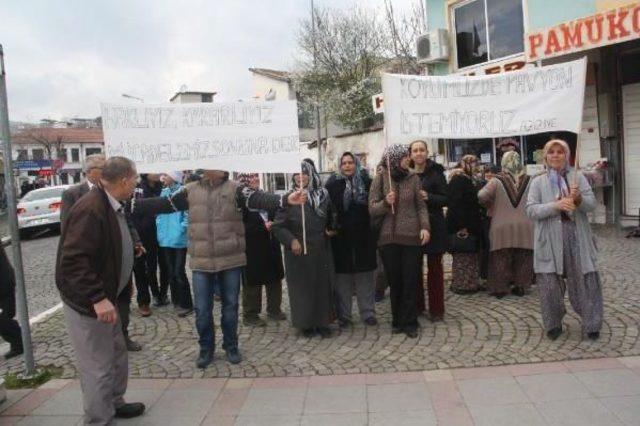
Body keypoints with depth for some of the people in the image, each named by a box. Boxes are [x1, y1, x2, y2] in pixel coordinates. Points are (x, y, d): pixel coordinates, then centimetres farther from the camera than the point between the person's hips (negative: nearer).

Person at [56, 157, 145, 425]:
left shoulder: (112, 206, 6)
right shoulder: (91, 209, -25)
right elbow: (73, 260, -30)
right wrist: (97, 298, -33)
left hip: (105, 297, 10)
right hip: (87, 302, -10)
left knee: (116, 354, 21)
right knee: (97, 366, 0)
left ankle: (114, 403, 39)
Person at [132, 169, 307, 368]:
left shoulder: (235, 189, -5)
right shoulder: (190, 191, 4)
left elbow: (258, 199, -19)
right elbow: (162, 204, 2)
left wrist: (285, 200, -38)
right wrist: (129, 205, -6)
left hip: (231, 260, -1)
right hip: (201, 261, 2)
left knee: (230, 306, 12)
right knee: (202, 309, 9)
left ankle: (231, 346, 30)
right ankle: (206, 349, 29)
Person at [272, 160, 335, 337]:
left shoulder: (323, 195, 5)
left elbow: (330, 218, 20)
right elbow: (278, 225, -7)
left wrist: (330, 229, 5)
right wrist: (291, 240, -18)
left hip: (321, 251, 3)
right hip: (298, 252, -3)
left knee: (323, 285, 7)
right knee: (302, 287, 4)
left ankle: (322, 322, 20)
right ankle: (305, 323, 18)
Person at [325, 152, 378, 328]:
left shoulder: (366, 182, 4)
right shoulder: (333, 184, 2)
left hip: (363, 237, 1)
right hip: (341, 238, -1)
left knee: (365, 277, 8)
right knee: (343, 277, 5)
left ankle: (368, 313, 19)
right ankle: (343, 315, 15)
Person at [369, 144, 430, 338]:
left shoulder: (413, 178, 4)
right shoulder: (380, 179, 0)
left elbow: (421, 206, 6)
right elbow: (372, 209, 0)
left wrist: (425, 227, -8)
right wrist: (385, 202, -19)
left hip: (411, 237, 0)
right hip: (388, 238, 0)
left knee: (410, 281, 2)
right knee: (394, 281, 7)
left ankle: (409, 322, 13)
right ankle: (398, 320, 22)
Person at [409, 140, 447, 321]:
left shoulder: (436, 172, -3)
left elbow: (445, 199, -7)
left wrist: (428, 197, -23)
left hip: (433, 225, -3)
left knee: (434, 266, 4)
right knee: (415, 266, 7)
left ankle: (436, 309, 12)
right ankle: (417, 305, 20)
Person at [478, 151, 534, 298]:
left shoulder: (497, 180, -9)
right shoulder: (528, 180, -1)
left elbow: (482, 196, -18)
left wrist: (491, 206, 1)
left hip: (502, 227, -2)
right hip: (525, 227, 2)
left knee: (501, 259, 7)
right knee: (523, 259, 13)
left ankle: (500, 288, 12)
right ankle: (521, 287, 21)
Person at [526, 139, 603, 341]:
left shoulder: (578, 177, 9)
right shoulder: (538, 182, 5)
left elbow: (592, 203, 1)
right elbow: (531, 210, -5)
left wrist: (578, 199, -21)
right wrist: (556, 205, -19)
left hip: (577, 236, 1)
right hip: (550, 239, -1)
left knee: (584, 280, 4)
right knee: (550, 283, 4)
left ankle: (591, 323, 19)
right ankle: (554, 324, 20)